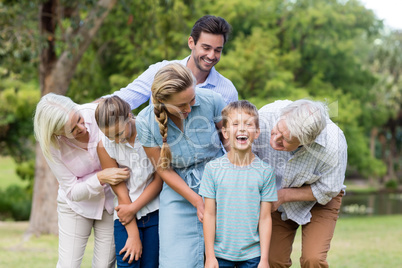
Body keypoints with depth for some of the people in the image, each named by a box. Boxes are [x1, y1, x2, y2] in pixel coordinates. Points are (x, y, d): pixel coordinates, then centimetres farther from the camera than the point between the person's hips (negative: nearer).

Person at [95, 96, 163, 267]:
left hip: (154, 210, 0)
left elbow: (159, 179, -3)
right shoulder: (105, 147, -6)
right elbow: (120, 191, -5)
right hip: (125, 215, 1)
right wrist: (133, 235, -6)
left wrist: (134, 208, -8)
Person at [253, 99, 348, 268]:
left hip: (319, 201, -2)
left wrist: (284, 195, -23)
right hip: (276, 202, 3)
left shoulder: (333, 143, -35)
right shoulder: (265, 117, -31)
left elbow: (328, 190, -18)